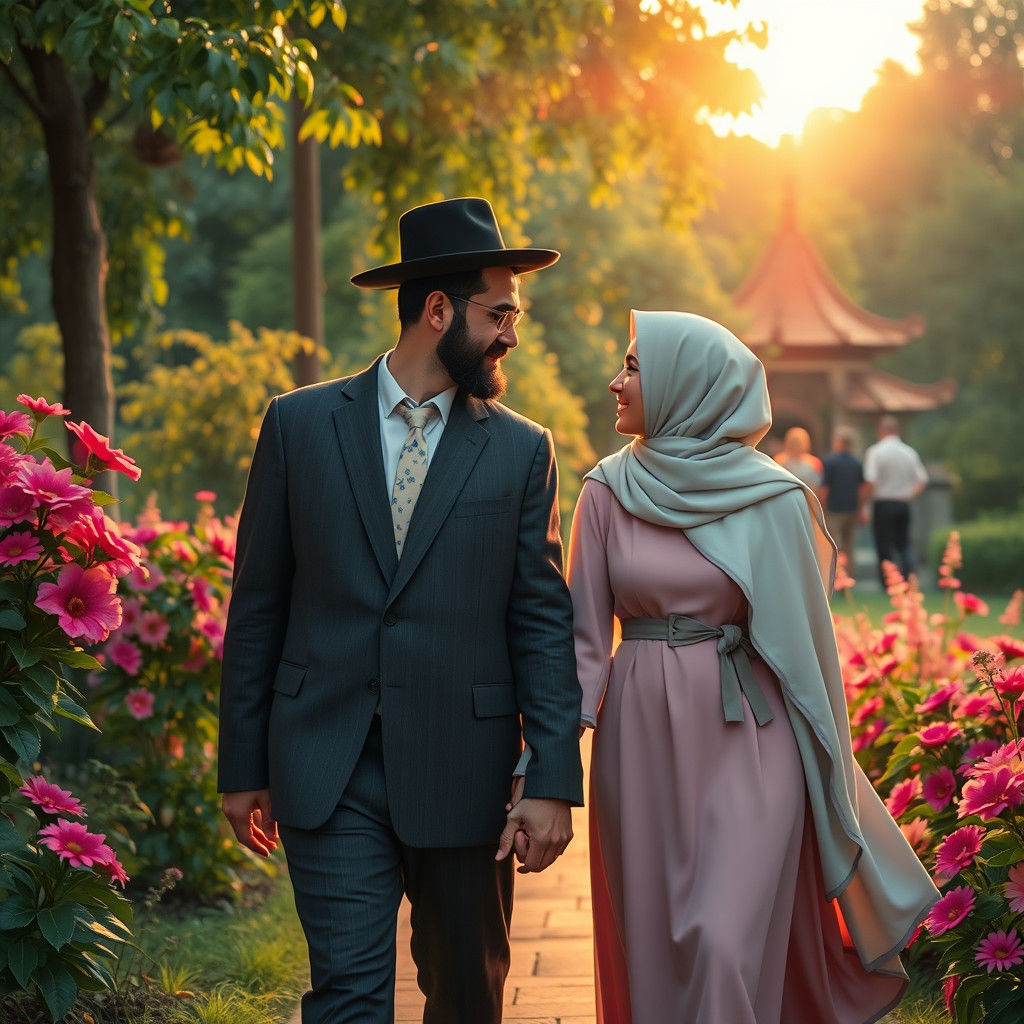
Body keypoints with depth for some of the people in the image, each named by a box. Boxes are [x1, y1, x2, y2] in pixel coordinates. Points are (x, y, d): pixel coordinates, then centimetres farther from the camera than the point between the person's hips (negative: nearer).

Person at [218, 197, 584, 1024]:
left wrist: (553, 780, -6)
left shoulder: (522, 450, 4)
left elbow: (543, 622, 2)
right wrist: (243, 767, 4)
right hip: (328, 771, -1)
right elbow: (257, 604, 5)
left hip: (463, 772, 2)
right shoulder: (302, 424, 2)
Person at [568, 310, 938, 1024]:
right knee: (650, 944, 9)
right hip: (642, 741, 3)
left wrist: (825, 762, 5)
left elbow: (804, 630, 2)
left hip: (748, 736, -3)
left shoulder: (772, 497, -4)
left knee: (724, 944, -11)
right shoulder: (609, 491, 3)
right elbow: (585, 630, 2)